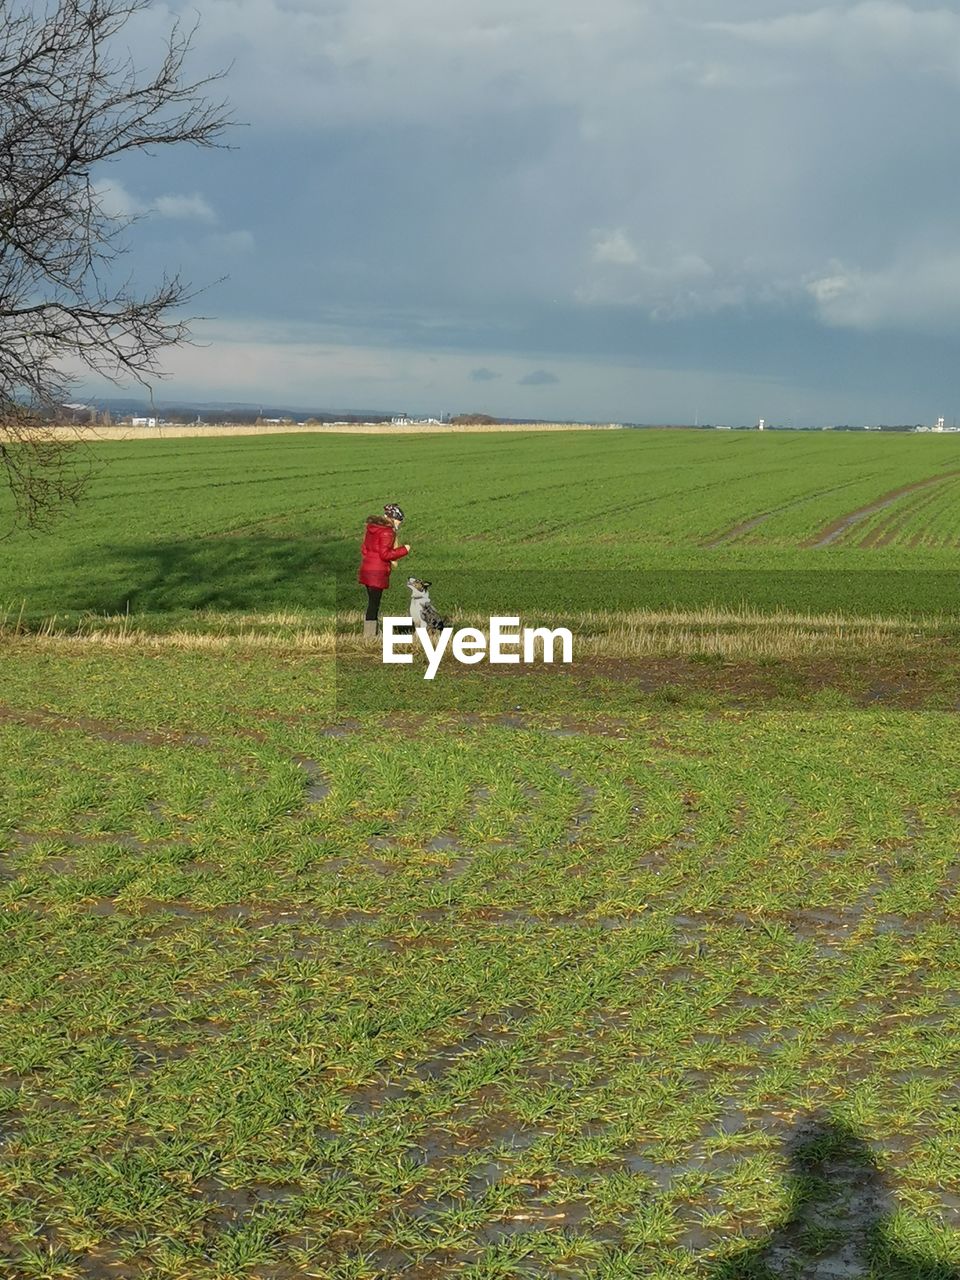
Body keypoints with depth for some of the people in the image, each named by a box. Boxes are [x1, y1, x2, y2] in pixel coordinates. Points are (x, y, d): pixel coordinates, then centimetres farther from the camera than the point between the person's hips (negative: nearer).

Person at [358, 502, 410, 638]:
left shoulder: (372, 526, 12)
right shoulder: (387, 532, -14)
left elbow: (364, 549, 17)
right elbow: (385, 554, -18)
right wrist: (404, 550, -11)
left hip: (367, 569, 9)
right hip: (378, 572, -9)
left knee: (372, 603, 15)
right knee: (374, 604, -4)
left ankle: (369, 635, 19)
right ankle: (370, 636, -2)